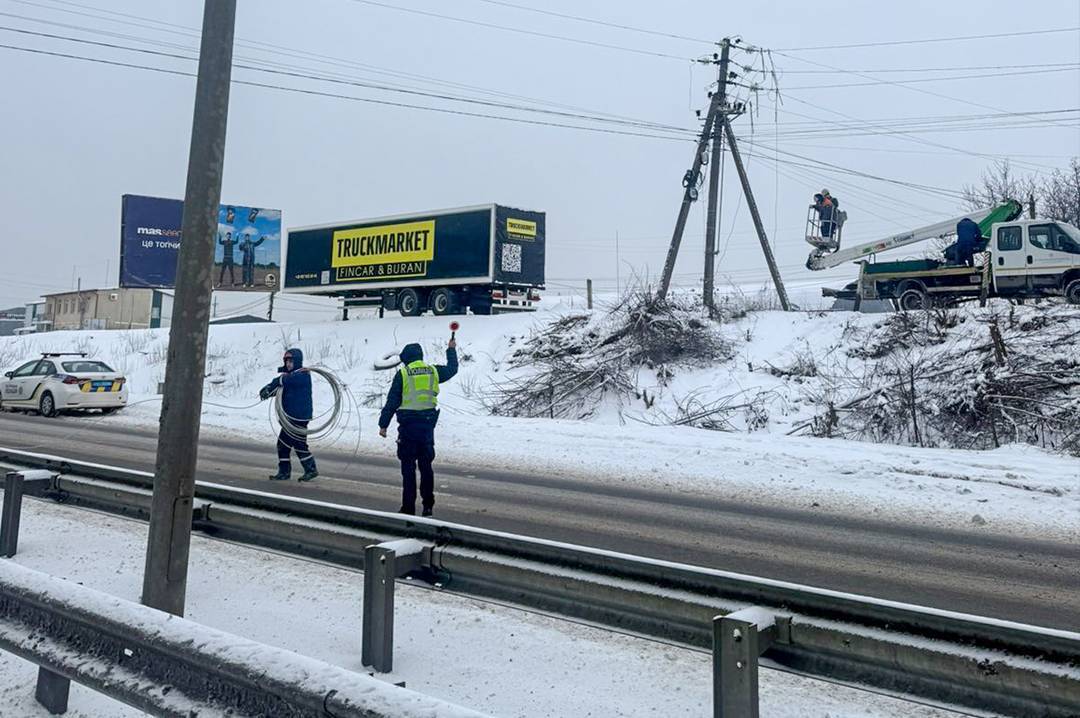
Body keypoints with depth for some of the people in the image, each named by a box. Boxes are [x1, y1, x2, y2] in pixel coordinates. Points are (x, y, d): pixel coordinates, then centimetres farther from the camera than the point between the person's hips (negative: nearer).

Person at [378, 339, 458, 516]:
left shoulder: (403, 374, -4)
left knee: (408, 466, 1)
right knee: (426, 465, 12)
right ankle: (428, 505, 14)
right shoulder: (433, 371, 6)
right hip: (428, 422, 4)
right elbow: (452, 369, 27)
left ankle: (408, 507, 2)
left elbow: (392, 401, -5)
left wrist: (383, 424, 0)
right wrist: (452, 350, 43)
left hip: (408, 424, -4)